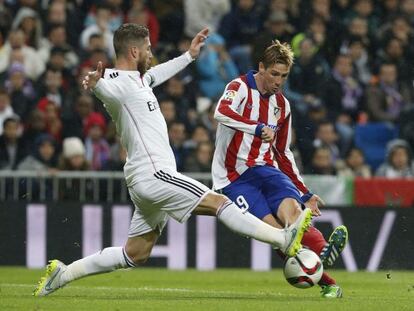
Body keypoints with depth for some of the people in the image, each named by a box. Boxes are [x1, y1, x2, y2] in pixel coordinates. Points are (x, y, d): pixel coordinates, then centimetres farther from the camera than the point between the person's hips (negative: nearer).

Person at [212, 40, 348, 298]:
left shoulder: (282, 105, 17)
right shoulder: (240, 88, -3)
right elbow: (222, 113, -26)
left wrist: (305, 194, 21)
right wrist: (259, 128, -39)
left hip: (265, 169, 5)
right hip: (234, 177, -5)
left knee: (291, 207, -30)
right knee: (273, 226, -26)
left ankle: (322, 252, -54)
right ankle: (326, 281, -32)